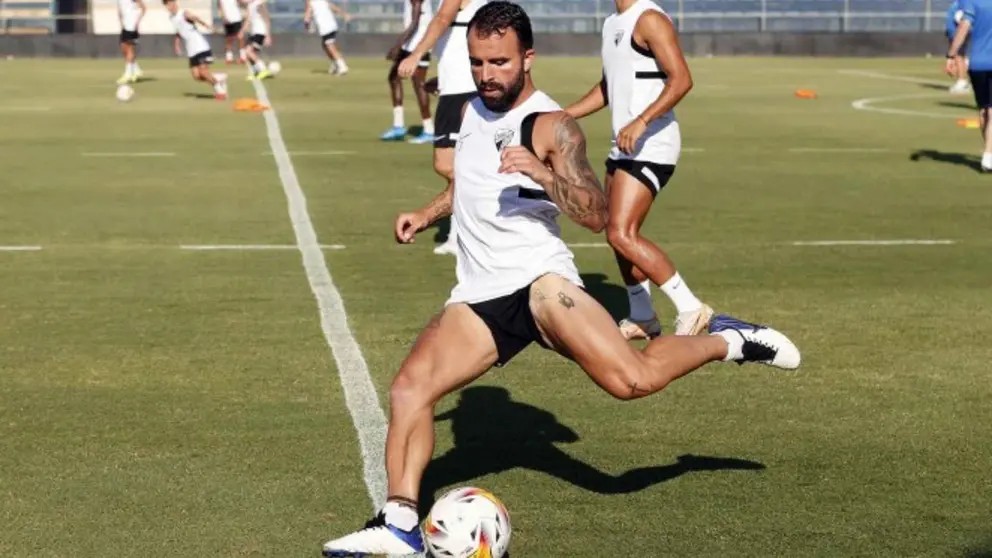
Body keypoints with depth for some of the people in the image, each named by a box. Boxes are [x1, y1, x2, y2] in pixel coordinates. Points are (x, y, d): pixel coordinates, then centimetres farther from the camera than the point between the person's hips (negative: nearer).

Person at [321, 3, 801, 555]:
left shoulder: (553, 126, -7)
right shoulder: (475, 109, 16)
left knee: (634, 378, -23)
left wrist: (542, 172, -32)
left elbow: (597, 215, -19)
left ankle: (728, 340, 5)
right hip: (478, 297, 6)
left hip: (539, 278, -6)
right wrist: (427, 215, 29)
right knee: (410, 387, -16)